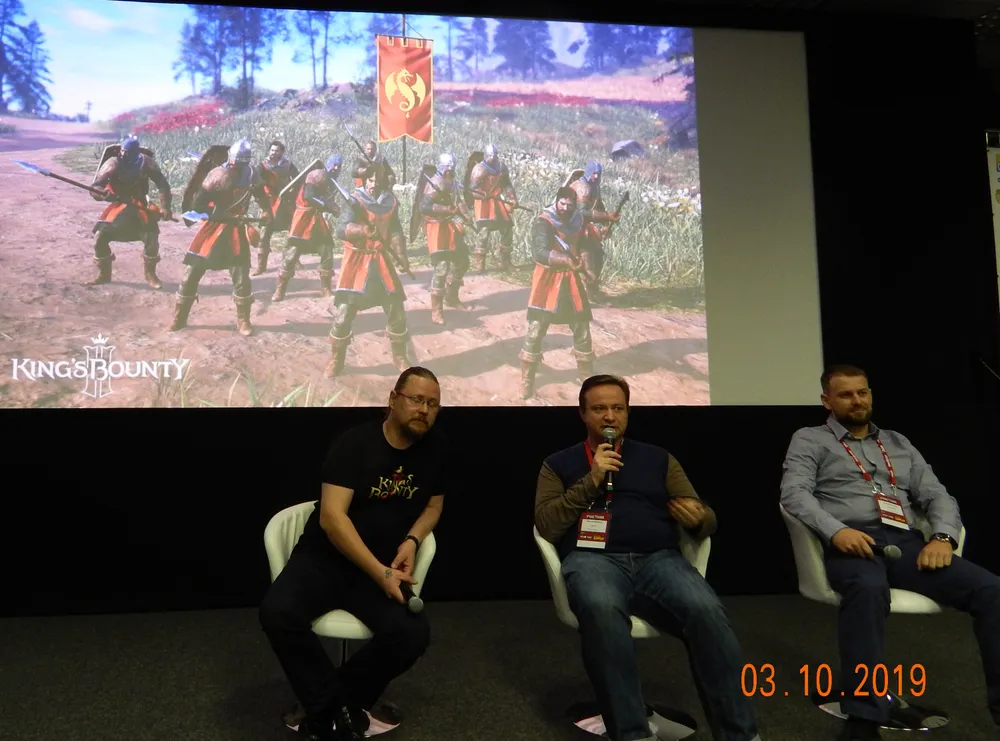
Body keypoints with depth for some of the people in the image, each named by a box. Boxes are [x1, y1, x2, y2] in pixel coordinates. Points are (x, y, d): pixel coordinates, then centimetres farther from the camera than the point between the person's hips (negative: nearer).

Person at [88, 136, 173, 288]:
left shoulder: (146, 163, -16)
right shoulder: (113, 163, -18)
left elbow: (162, 185, -11)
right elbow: (94, 187, -20)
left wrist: (165, 207, -23)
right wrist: (103, 192, -44)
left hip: (139, 206, 0)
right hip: (118, 205, 0)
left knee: (151, 238, -16)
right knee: (100, 237, -10)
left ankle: (149, 274, 7)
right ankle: (104, 274, 10)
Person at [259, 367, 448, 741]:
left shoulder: (435, 446, 2)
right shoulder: (355, 443, -12)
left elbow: (433, 505, 16)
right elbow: (331, 516, -19)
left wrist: (411, 540, -6)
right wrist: (380, 573, -25)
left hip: (384, 568, 3)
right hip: (325, 556, -3)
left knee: (413, 633, -25)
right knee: (277, 613, -31)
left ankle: (331, 705, -2)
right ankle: (333, 707, -10)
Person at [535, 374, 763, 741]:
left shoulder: (658, 458, 22)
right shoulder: (559, 463, 18)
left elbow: (704, 518, 17)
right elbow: (546, 526, 4)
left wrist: (698, 519, -8)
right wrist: (591, 481, -4)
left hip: (658, 558, 2)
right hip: (593, 558, -1)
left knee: (706, 610, -31)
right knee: (601, 608, -38)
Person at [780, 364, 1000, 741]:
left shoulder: (898, 443, 27)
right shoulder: (809, 440, 13)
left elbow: (937, 496, 19)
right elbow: (794, 492, -4)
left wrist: (943, 537, -3)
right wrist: (835, 530, -22)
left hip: (906, 543, 5)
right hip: (851, 544, -5)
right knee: (868, 589, -40)